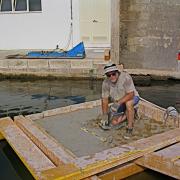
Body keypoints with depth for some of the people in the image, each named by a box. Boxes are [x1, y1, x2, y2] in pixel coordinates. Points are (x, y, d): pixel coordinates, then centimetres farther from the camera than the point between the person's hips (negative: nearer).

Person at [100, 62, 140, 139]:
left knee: (128, 103, -39)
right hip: (119, 104, 5)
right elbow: (104, 99, -8)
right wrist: (105, 115, -12)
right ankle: (126, 114, 23)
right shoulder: (106, 83, -16)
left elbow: (130, 94, -33)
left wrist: (118, 103, -43)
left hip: (132, 98, -5)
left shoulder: (125, 77, -30)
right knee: (114, 123, -4)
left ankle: (130, 128, -22)